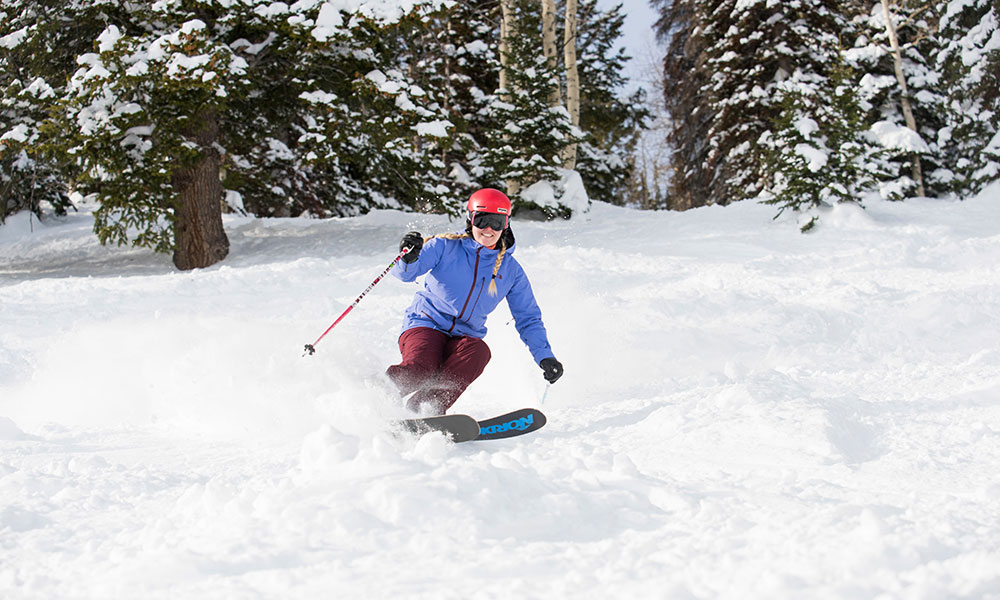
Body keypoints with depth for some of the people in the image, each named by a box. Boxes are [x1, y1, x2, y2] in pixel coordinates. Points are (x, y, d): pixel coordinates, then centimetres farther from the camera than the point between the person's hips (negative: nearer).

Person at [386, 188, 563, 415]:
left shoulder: (511, 271, 10)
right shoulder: (446, 247, 1)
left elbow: (528, 319, 14)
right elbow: (405, 272, -6)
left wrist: (545, 357, 1)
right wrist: (409, 257, -31)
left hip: (465, 338, 3)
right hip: (426, 326, -3)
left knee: (479, 352, -35)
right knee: (417, 372, -34)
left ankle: (425, 407, -40)